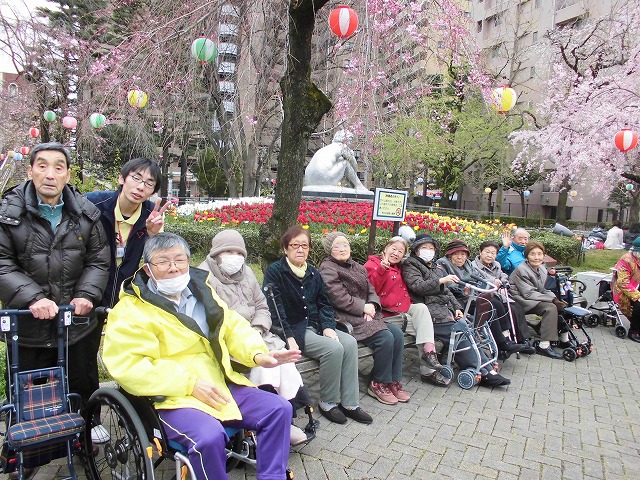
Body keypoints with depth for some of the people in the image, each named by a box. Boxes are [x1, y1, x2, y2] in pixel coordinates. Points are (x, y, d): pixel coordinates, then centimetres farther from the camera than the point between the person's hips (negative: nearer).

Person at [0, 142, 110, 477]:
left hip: (76, 322, 2)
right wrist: (32, 297, -24)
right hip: (28, 324, -1)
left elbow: (98, 260, 2)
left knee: (84, 388, 17)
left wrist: (86, 294, -14)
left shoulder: (86, 214, -1)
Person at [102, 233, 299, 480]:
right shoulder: (130, 311, -6)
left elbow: (233, 327, 14)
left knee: (278, 408, -4)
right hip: (174, 397, -6)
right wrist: (190, 384, -22)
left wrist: (258, 354, -7)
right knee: (210, 435, -33)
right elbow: (128, 366, -16)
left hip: (220, 384, 7)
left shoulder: (201, 292, 14)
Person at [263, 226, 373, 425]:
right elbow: (275, 308, -15)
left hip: (315, 326, 7)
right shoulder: (275, 271, -6)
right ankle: (328, 403, -5)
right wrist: (289, 338, -23)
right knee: (334, 348, -26)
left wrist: (328, 326, -6)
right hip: (294, 329, -6)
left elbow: (324, 303, 12)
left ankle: (349, 403, -9)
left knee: (350, 343, -17)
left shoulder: (313, 273, 14)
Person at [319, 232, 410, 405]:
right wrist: (363, 307, -14)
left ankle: (394, 381, 1)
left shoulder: (357, 267, 20)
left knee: (398, 334, -10)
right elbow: (338, 298, -17)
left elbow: (371, 291, 14)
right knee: (385, 338, -22)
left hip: (366, 315, 8)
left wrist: (372, 305, -7)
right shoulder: (328, 268, -5)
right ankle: (378, 384, -3)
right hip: (347, 319, -8)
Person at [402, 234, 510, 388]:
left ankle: (486, 371, -21)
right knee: (460, 332, -24)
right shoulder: (410, 265, 5)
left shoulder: (436, 267, 29)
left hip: (445, 308, 7)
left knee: (465, 328, -18)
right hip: (429, 310, -7)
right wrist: (441, 280, -18)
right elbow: (417, 286, -11)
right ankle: (485, 372, -22)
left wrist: (456, 308, 11)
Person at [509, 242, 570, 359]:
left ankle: (564, 338, 8)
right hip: (521, 300, -8)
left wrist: (555, 299, -13)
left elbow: (545, 290, 9)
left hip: (536, 299, 9)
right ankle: (544, 345, -26)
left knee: (562, 305, -5)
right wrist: (552, 299, -23)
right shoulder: (521, 270, -16)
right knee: (550, 307, -27)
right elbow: (529, 294, -20)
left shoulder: (542, 270, 10)